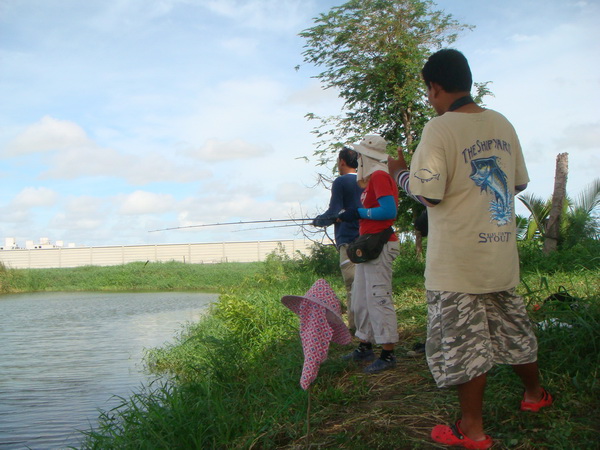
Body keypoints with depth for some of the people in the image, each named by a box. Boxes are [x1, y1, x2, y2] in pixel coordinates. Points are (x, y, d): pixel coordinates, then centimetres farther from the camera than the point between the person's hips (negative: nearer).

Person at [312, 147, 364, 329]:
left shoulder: (340, 182, -6)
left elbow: (334, 214, -11)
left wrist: (318, 220, 7)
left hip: (349, 241, -7)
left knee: (353, 287, -6)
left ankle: (354, 327, -6)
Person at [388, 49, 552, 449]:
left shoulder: (440, 129, -15)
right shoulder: (502, 124, 6)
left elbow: (428, 194, -20)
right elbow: (520, 183, 14)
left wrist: (399, 172, -2)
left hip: (459, 262, -7)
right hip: (502, 254, 7)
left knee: (465, 340, 2)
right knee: (512, 325, 23)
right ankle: (535, 392, 43)